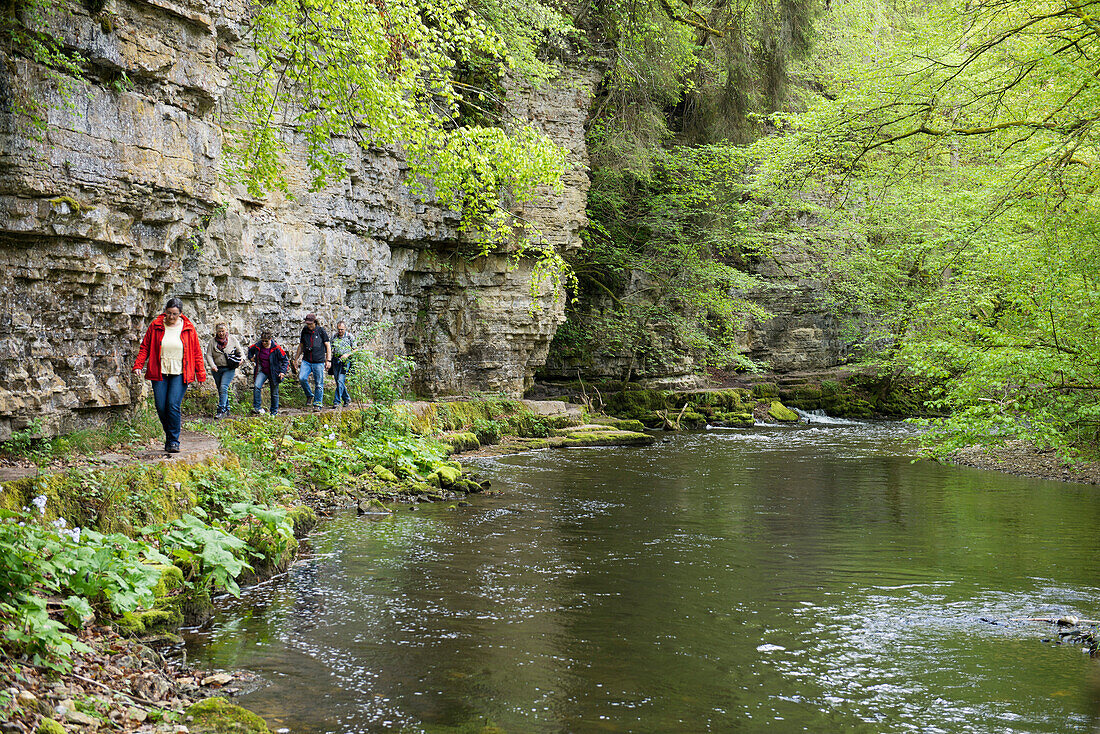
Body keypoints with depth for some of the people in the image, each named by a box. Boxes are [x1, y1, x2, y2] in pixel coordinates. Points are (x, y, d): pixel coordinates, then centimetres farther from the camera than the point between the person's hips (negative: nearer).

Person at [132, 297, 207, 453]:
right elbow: (145, 347, 8)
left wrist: (200, 373, 5)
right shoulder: (156, 326, 3)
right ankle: (169, 435, 23)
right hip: (159, 373, 2)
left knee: (173, 405, -13)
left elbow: (196, 352, 7)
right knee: (161, 407, 0)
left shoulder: (188, 328, 2)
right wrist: (138, 365, -3)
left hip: (180, 374, -2)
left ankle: (173, 441, -4)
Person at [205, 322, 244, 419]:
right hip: (217, 369, 3)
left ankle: (221, 410, -20)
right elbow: (209, 355, 0)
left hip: (229, 369, -3)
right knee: (220, 390, 9)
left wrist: (241, 358, -8)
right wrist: (212, 366, -14)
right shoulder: (213, 341, 4)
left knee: (223, 387, -18)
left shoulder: (232, 339, 3)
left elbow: (240, 351, 11)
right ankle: (227, 409, 23)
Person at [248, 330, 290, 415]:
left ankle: (274, 411, 24)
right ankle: (257, 407, -17)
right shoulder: (258, 346, -5)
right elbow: (250, 350, 21)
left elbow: (285, 360, -8)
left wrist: (283, 372, -16)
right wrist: (251, 358, 7)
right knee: (256, 386, -23)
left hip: (273, 373, -2)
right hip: (262, 371, 2)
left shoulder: (276, 348, -15)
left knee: (274, 393, 8)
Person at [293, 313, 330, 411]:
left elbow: (328, 346, 0)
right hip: (306, 360, 3)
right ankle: (309, 395, 7)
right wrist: (296, 359, 20)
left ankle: (318, 403, 8)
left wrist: (328, 360, -6)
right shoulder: (305, 330, 9)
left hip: (319, 362, -3)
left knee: (319, 383, -2)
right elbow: (301, 346, 20)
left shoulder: (321, 331, -2)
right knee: (302, 378, -16)